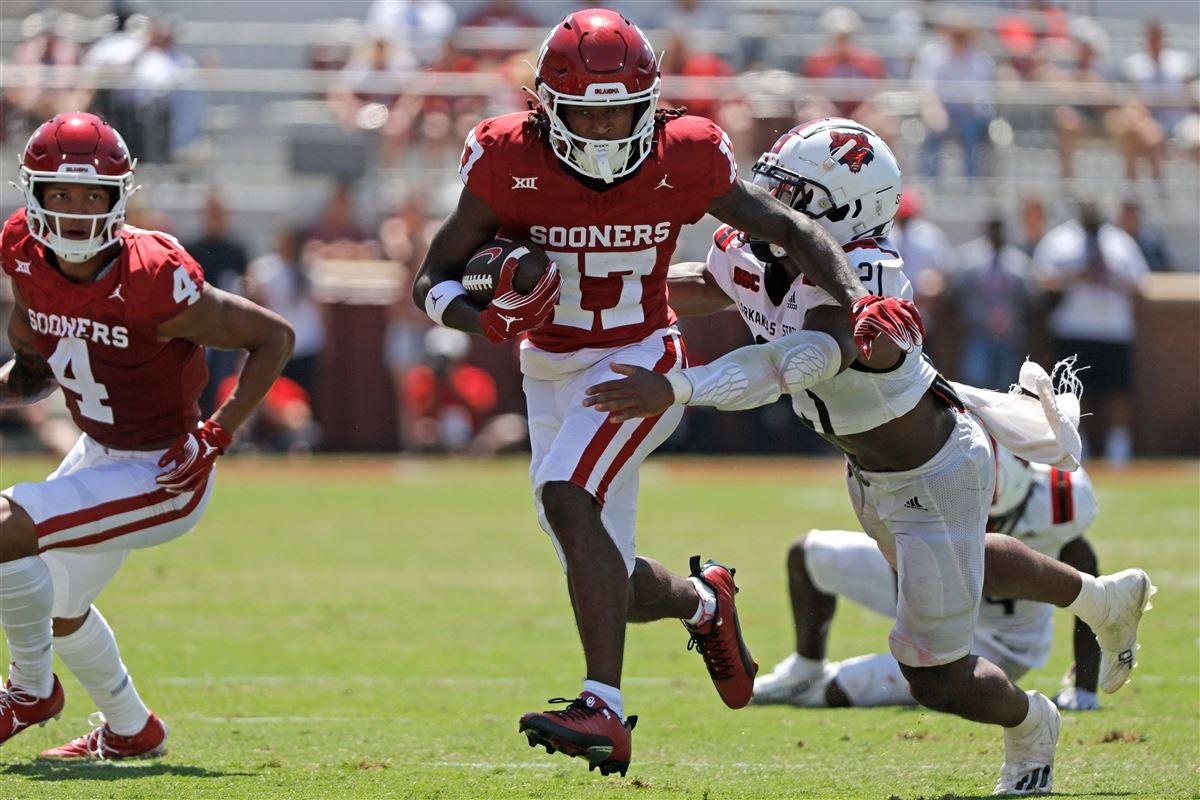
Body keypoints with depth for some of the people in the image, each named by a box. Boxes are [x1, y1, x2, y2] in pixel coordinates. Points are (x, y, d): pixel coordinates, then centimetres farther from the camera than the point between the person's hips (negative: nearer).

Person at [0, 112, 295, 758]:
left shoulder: (152, 282, -30)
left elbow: (274, 338, -19)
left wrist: (215, 437, -22)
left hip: (161, 476, -8)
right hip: (99, 456, 8)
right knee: (55, 606, 26)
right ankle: (129, 730, 52)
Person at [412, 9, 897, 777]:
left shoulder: (683, 161, -15)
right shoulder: (510, 163, -14)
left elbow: (791, 230, -3)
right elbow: (433, 281, -9)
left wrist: (856, 301, -19)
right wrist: (490, 319, -31)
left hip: (639, 362, -3)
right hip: (551, 372, 3)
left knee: (566, 495, -31)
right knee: (606, 585, 5)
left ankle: (605, 709, -38)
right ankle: (702, 600, 42)